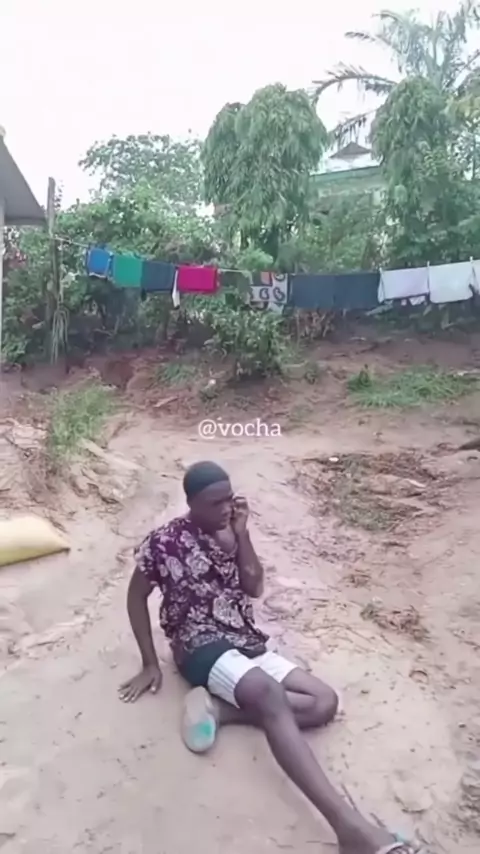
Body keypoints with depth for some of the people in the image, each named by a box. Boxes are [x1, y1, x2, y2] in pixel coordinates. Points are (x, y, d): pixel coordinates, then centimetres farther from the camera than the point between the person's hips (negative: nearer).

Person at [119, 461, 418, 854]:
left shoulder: (229, 533, 8)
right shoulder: (165, 541, -8)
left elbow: (255, 588, 3)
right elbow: (137, 597, 3)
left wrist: (241, 534, -7)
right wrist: (151, 664, 1)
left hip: (247, 643, 7)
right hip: (203, 648, -7)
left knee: (325, 702, -10)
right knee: (270, 697, -36)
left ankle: (219, 707, -17)